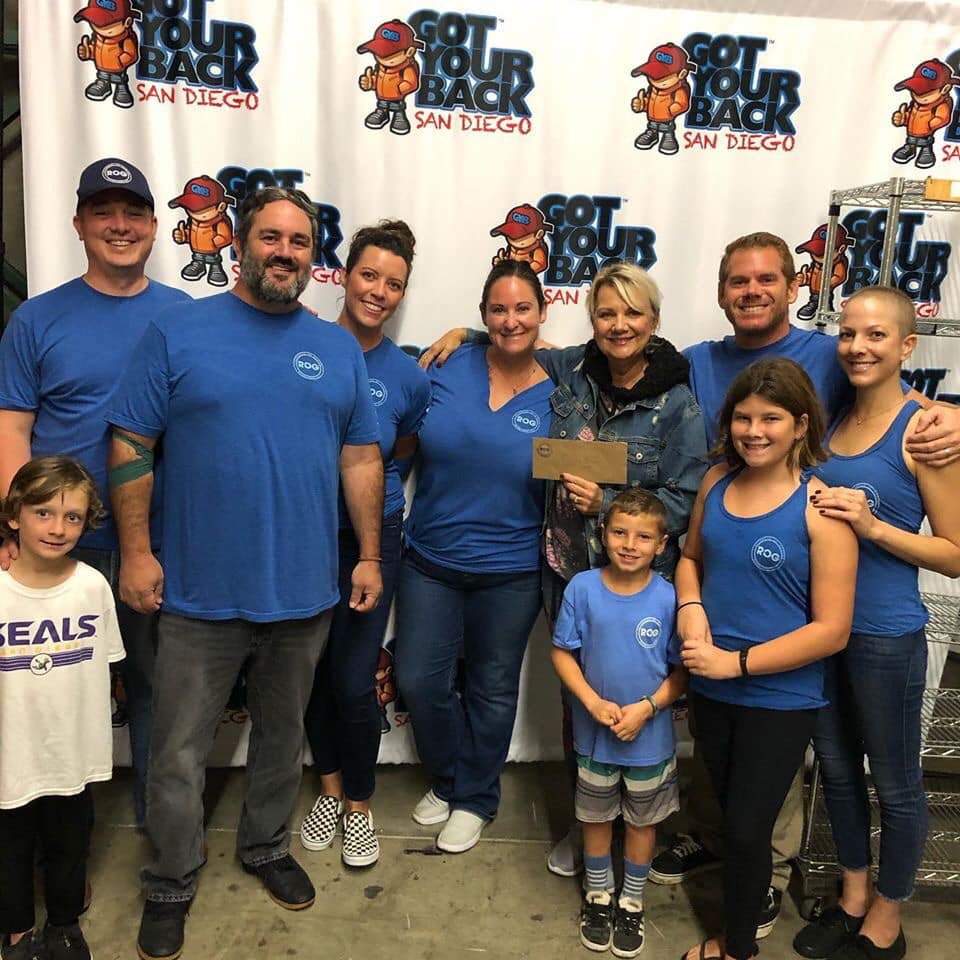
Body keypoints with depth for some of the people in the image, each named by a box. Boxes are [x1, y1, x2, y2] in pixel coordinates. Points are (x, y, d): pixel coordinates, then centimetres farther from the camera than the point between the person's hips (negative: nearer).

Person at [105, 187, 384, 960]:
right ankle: (171, 885, 32)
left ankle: (267, 848, 43)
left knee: (283, 735, 20)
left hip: (305, 593, 3)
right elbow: (131, 448, -3)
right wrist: (136, 550, -8)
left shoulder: (339, 349, 5)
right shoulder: (178, 332, -4)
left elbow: (361, 458, 7)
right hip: (201, 593, -2)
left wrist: (370, 555, 5)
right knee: (179, 755, 10)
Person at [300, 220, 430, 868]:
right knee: (314, 669, 14)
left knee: (354, 682, 0)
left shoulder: (408, 376, -5)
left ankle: (359, 804, 26)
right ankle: (330, 787, 38)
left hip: (369, 538, -1)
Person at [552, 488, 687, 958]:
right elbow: (563, 653, -7)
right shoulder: (582, 588, -15)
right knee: (597, 817, 20)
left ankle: (631, 903, 42)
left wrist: (646, 708, -19)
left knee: (642, 822, 19)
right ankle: (597, 896, 44)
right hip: (594, 734, 1)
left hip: (650, 738, 0)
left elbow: (682, 670, -8)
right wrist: (594, 702, -17)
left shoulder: (668, 598, -17)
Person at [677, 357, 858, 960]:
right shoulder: (717, 482, -3)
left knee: (747, 829, 8)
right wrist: (690, 606, -7)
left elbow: (832, 630, -18)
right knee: (732, 815, 22)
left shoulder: (820, 506, -19)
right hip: (710, 688, 5)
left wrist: (737, 662, -19)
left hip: (781, 699, -5)